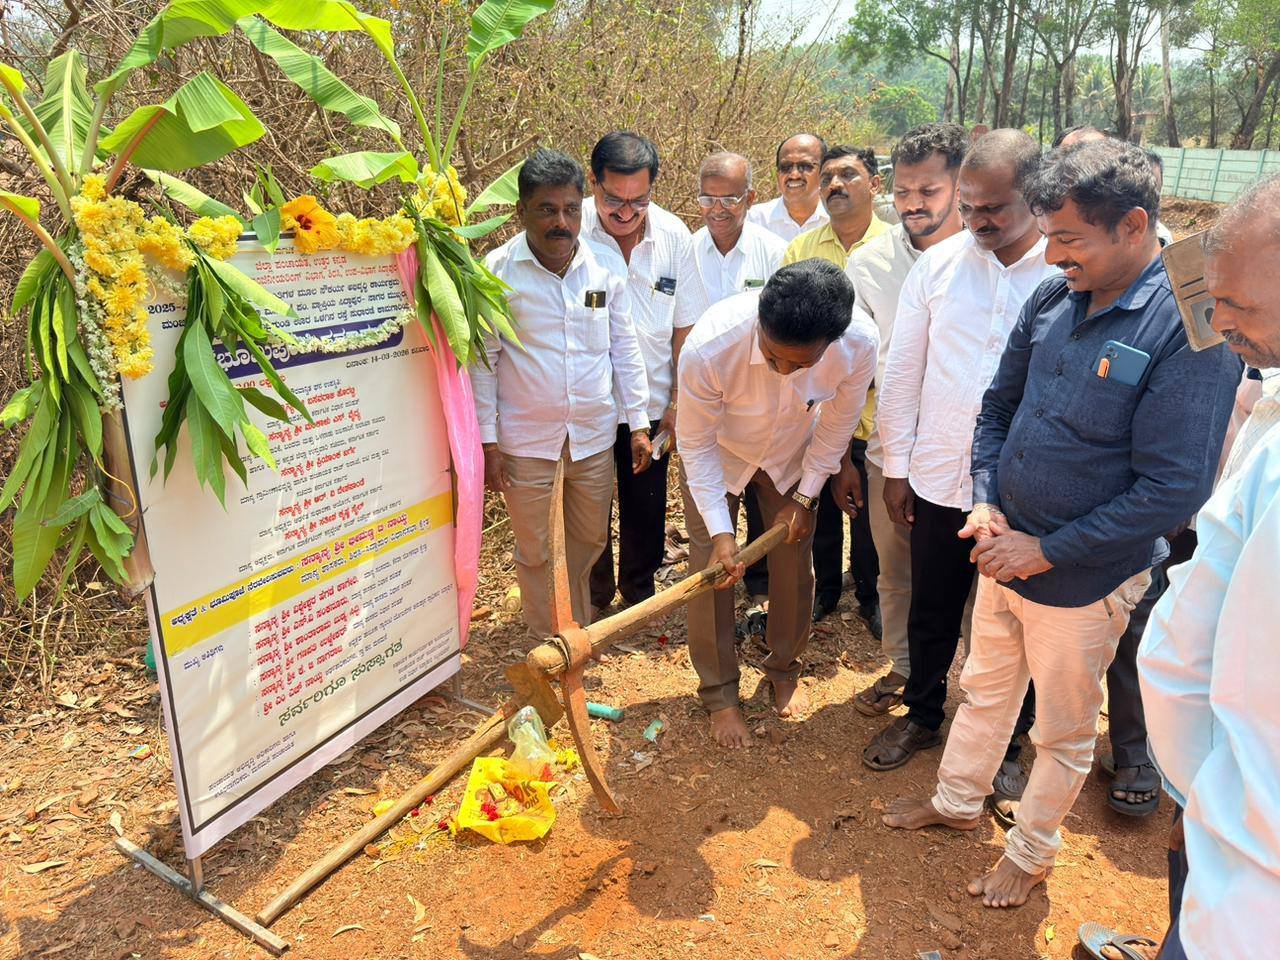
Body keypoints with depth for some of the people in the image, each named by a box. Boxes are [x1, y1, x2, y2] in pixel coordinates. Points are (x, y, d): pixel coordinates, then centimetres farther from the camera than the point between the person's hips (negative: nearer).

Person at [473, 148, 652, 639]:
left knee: (589, 542, 19)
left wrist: (639, 422, 5)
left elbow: (624, 349, 6)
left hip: (594, 436, 3)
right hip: (526, 443, -3)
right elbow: (483, 361, -5)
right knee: (537, 552, 11)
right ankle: (548, 644, 32)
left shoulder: (606, 265, -1)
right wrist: (487, 441, -7)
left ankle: (580, 630, 44)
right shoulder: (497, 271, -10)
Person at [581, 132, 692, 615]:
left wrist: (678, 400, 1)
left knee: (646, 508, 16)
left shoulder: (675, 235, -4)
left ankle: (639, 594, 40)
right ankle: (594, 600, 37)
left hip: (652, 404, 2)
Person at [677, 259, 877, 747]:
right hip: (718, 454, -2)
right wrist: (719, 529, -27)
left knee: (794, 564, 8)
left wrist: (805, 496, -6)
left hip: (793, 455, 2)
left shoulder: (860, 343, -34)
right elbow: (697, 444, -24)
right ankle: (719, 695, 19)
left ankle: (785, 671, 35)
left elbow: (837, 423, -13)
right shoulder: (709, 346, -41)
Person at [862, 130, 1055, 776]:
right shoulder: (937, 264, -2)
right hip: (939, 479, 3)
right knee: (931, 612, 19)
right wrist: (896, 468, 5)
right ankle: (921, 715, 42)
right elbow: (902, 371, 4)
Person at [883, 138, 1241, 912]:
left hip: (1084, 582, -5)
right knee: (985, 688, 24)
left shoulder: (1190, 328, -22)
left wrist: (1047, 551, -19)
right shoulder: (1053, 299, -3)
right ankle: (957, 801, 47)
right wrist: (986, 500, -5)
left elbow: (1174, 491, -23)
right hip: (1004, 552, 6)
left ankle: (1032, 853, 40)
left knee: (1064, 731, 17)